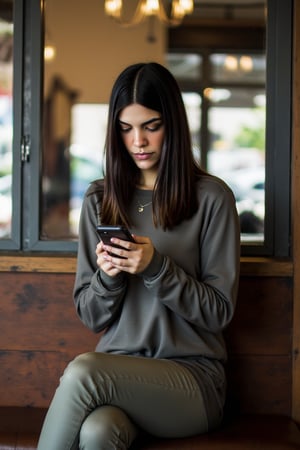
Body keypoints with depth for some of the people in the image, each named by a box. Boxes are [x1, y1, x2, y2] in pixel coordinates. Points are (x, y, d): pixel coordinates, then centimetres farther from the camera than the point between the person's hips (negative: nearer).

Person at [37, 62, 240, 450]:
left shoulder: (211, 198, 0)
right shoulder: (100, 199, 12)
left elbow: (219, 311, -2)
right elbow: (90, 317, 12)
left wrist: (156, 266, -15)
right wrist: (107, 276, -9)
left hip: (192, 375, -2)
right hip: (117, 370, 2)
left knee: (81, 371, -30)